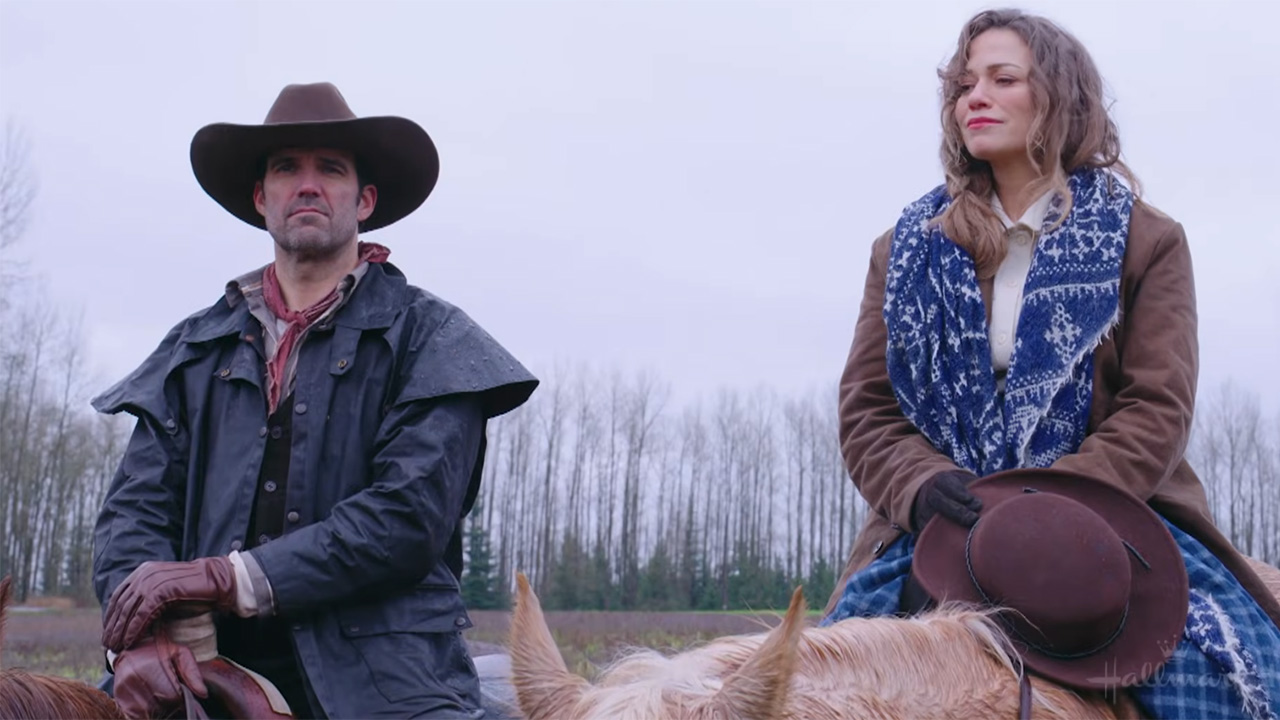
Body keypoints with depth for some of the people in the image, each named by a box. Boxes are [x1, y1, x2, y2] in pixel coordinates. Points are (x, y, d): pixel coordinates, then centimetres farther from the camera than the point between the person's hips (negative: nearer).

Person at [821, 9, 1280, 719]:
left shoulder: (1146, 240, 9)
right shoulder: (906, 250, 14)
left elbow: (1158, 408, -2)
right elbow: (866, 411, 8)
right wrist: (927, 487, -14)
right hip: (943, 522, 1)